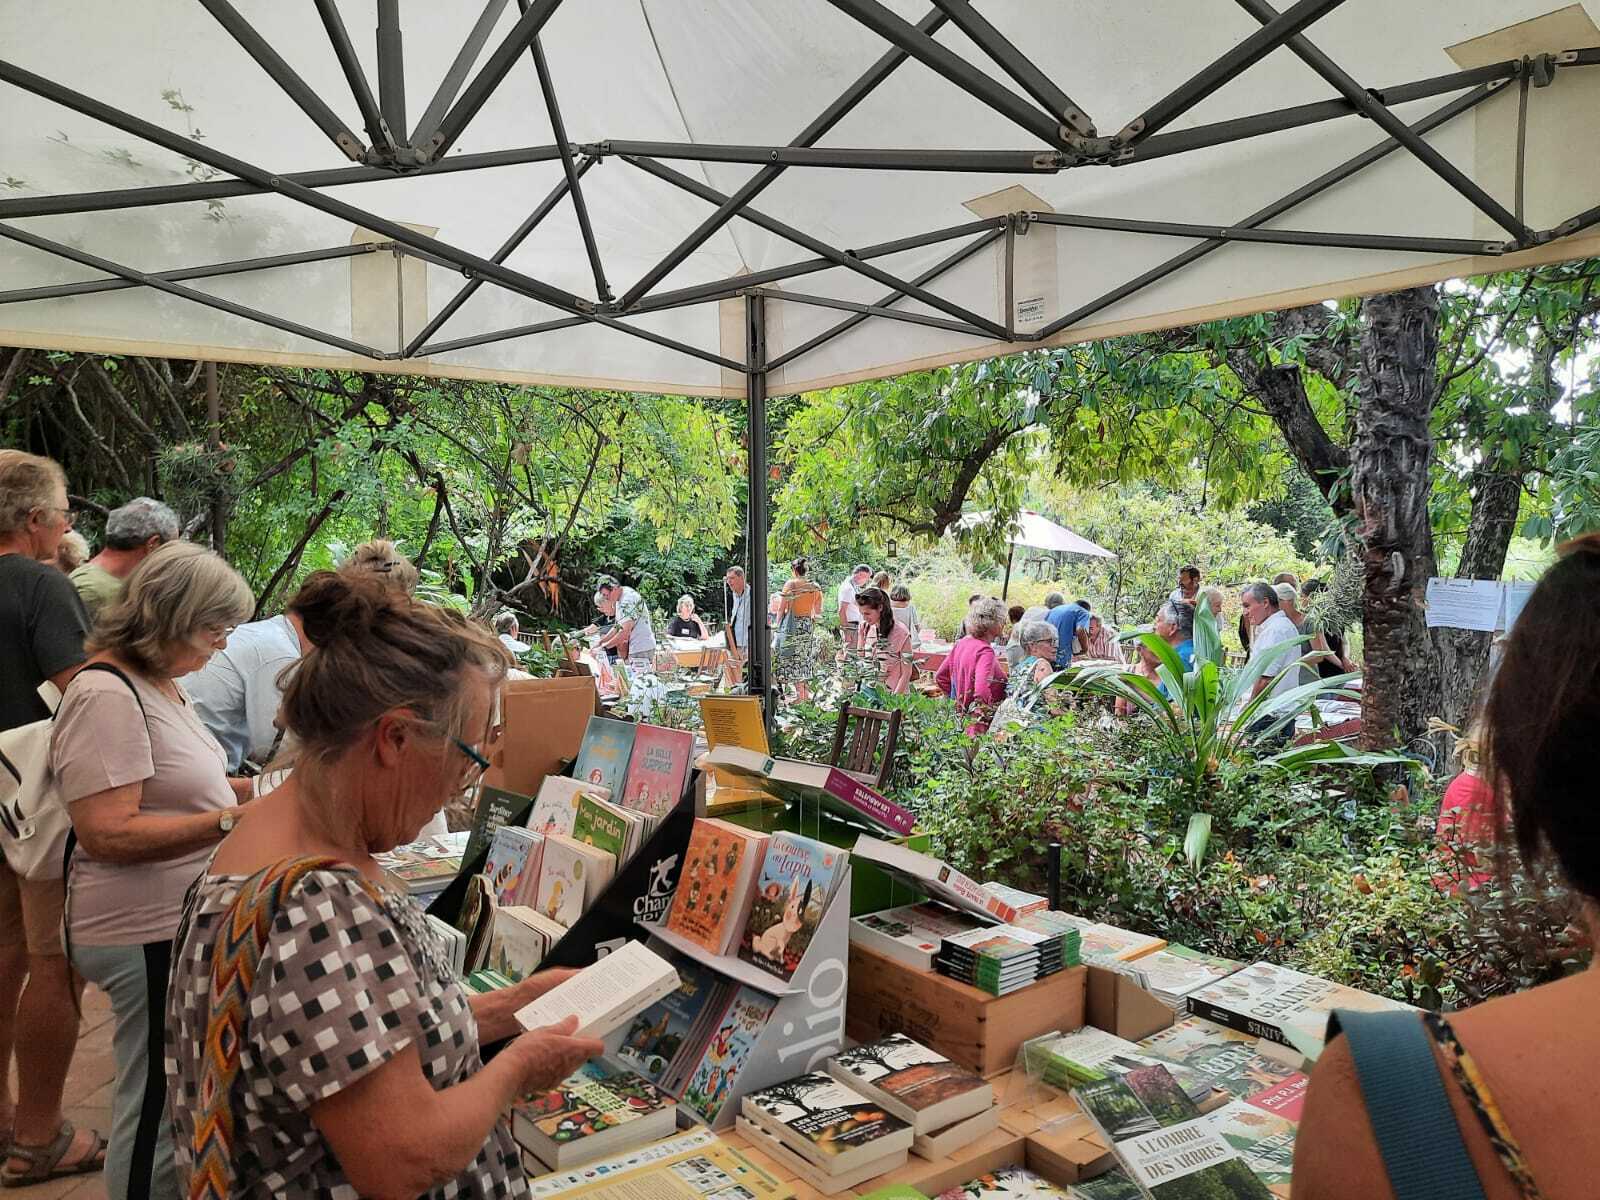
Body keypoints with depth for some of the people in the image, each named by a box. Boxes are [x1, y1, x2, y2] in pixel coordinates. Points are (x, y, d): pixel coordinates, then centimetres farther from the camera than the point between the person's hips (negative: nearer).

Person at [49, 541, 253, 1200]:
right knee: (157, 1110, 4)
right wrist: (229, 820, -27)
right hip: (149, 932, -9)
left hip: (179, 920, 10)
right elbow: (108, 833, -25)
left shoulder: (159, 682, 11)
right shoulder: (105, 695, -20)